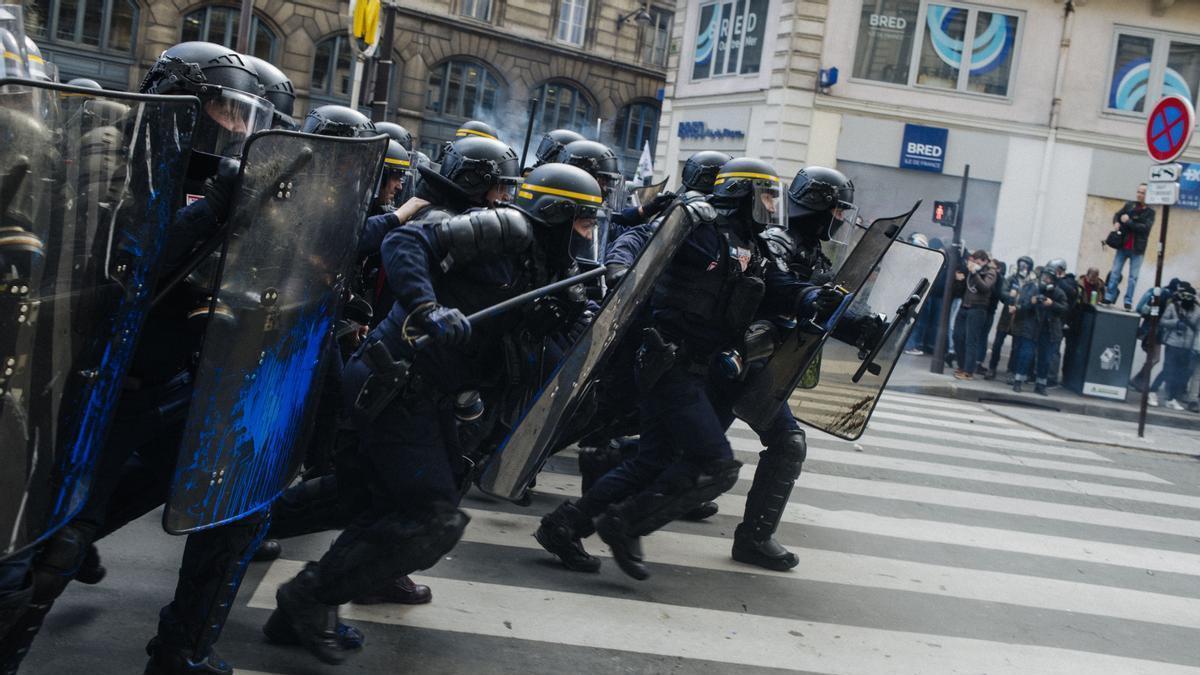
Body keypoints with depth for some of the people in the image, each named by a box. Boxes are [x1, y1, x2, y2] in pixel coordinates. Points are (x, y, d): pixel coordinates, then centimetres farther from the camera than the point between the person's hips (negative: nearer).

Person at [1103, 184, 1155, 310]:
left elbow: (1146, 227, -14)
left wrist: (1129, 222, -17)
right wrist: (1116, 223, -5)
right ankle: (1108, 298, 5)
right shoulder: (1129, 205, 7)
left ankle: (1128, 302, 0)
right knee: (1115, 273, 2)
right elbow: (1117, 215, 17)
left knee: (1133, 276, -2)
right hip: (1123, 246, 3)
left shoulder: (1150, 212, -2)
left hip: (1137, 249, -3)